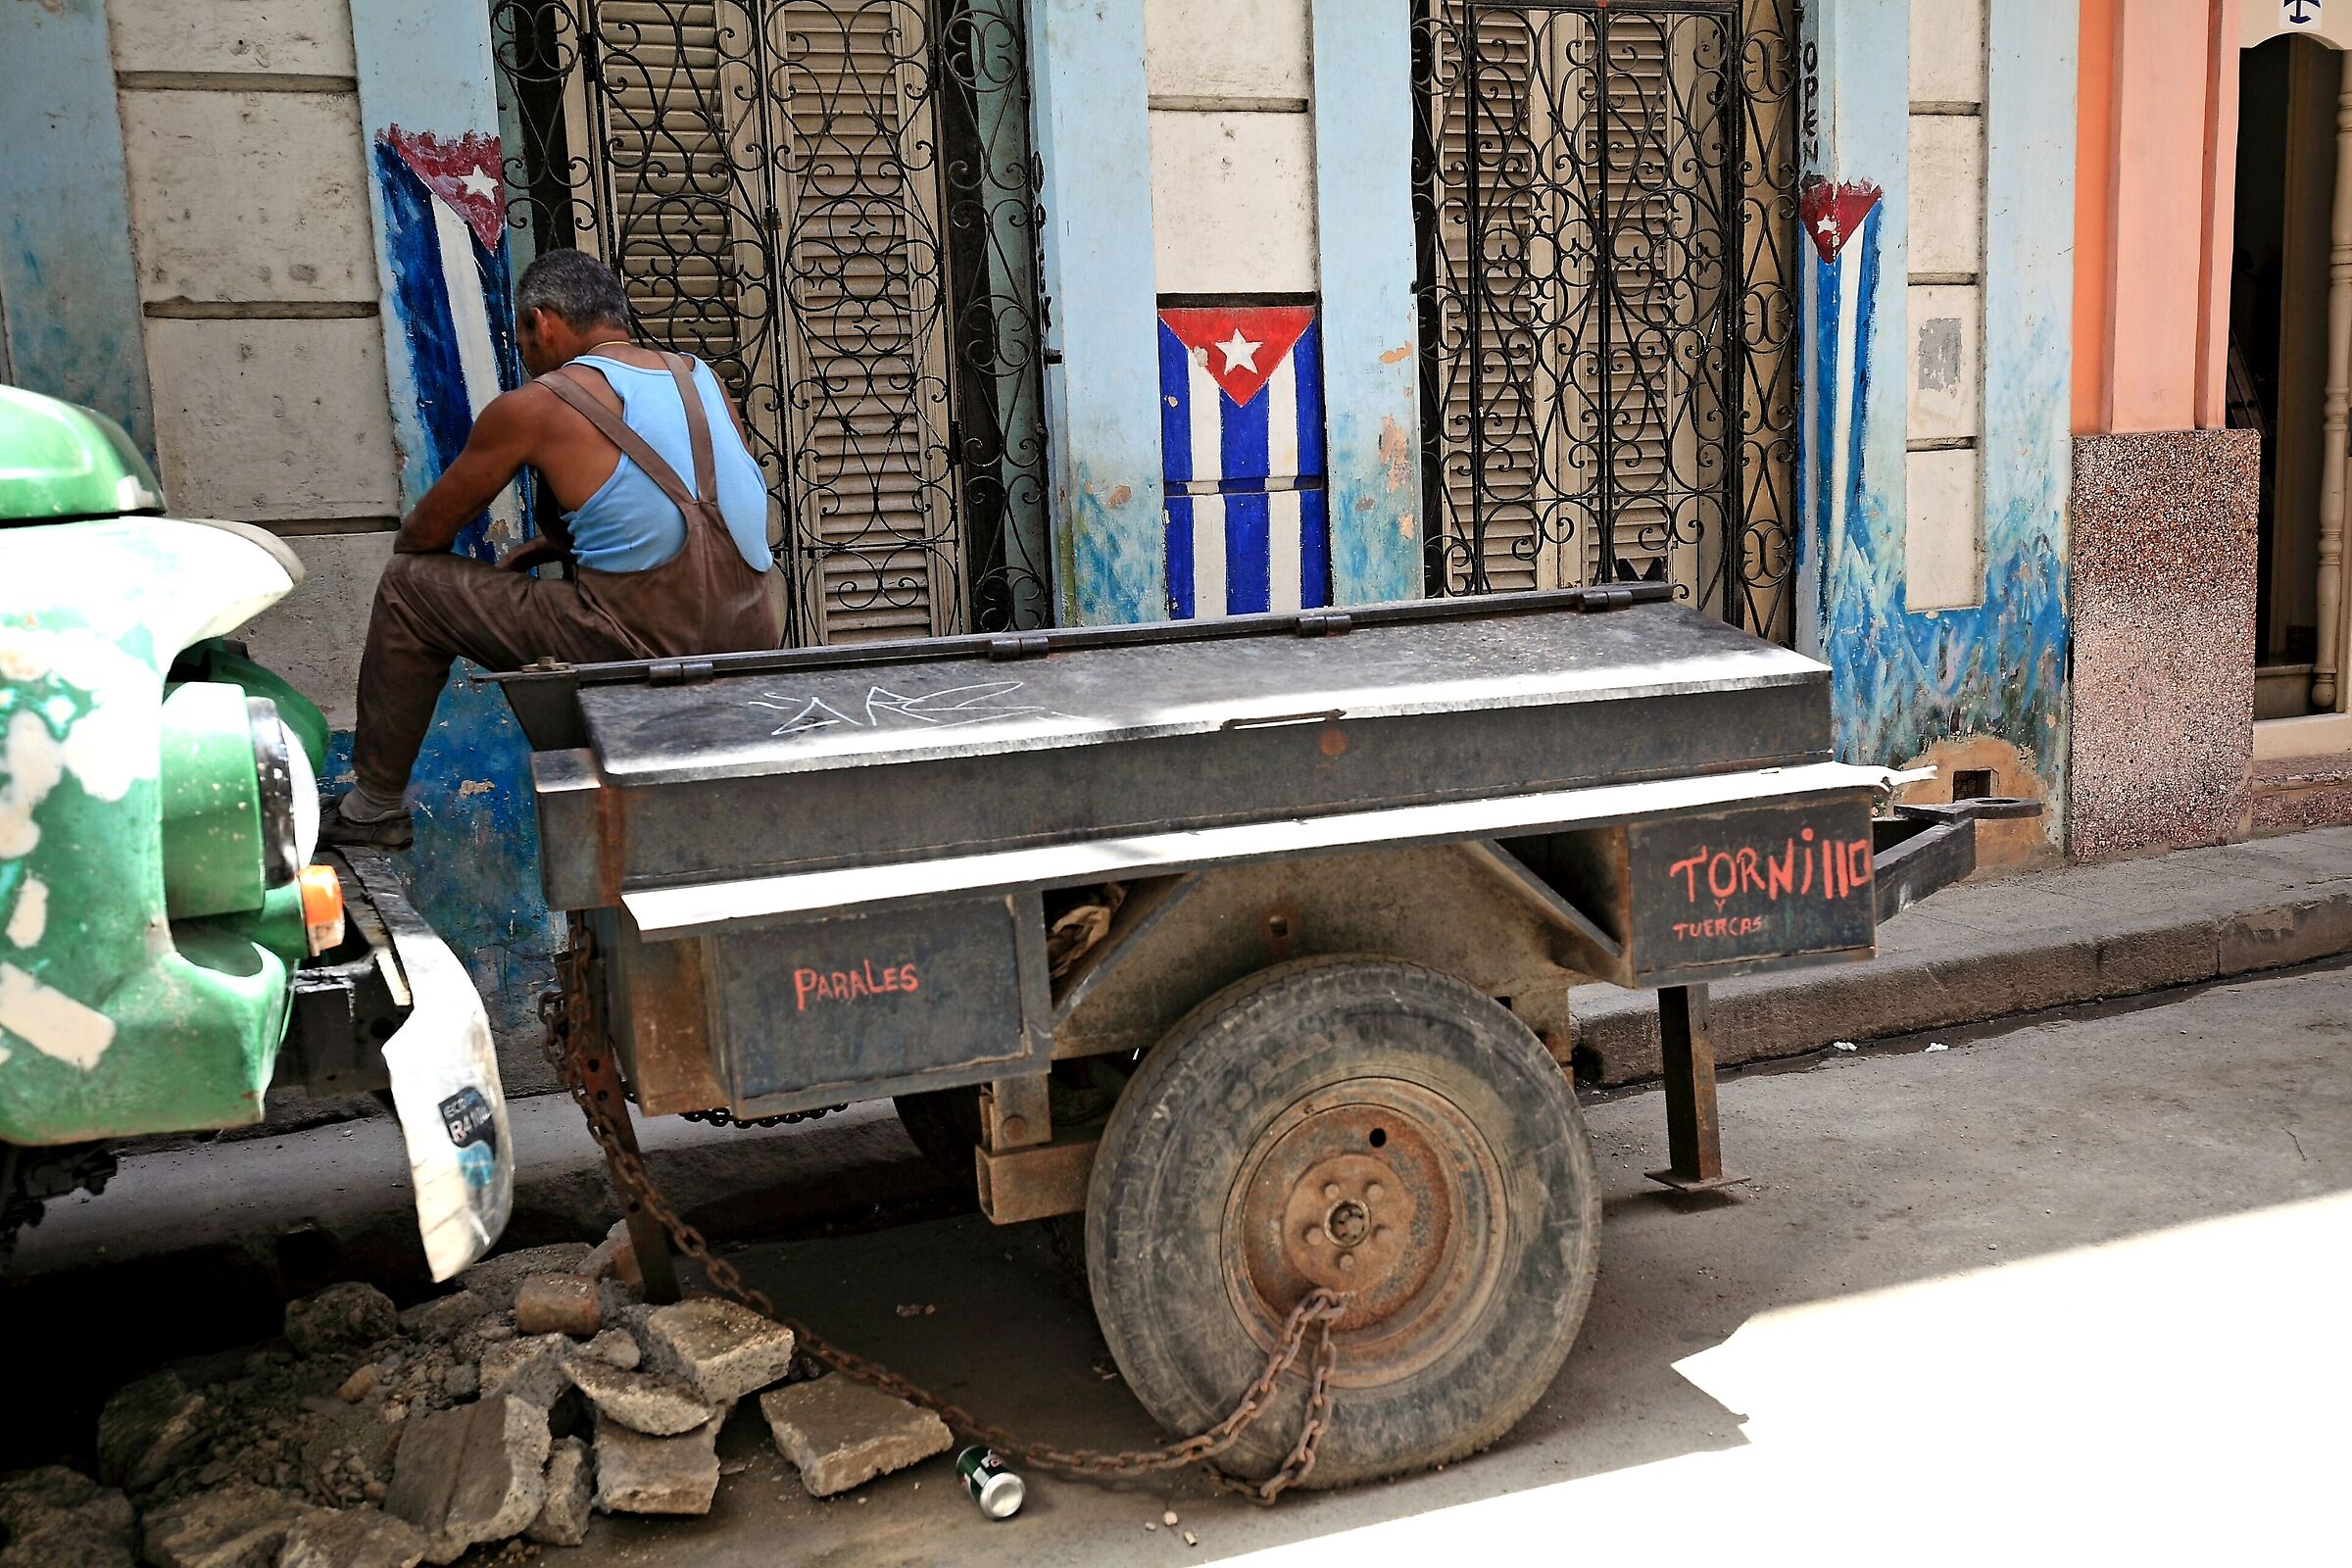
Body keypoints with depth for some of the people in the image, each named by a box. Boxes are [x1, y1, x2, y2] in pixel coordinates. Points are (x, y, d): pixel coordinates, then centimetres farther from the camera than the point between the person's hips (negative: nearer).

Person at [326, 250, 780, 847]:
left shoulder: (533, 407, -2)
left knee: (409, 586, 12)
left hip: (643, 647, -6)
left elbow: (425, 533, 10)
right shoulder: (702, 377, 13)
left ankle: (376, 807, 22)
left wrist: (406, 548, 32)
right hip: (752, 649, 7)